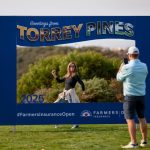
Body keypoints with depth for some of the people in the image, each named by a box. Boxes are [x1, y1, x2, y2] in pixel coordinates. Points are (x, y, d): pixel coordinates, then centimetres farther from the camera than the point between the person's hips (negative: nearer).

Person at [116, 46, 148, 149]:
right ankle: (144, 141, 19)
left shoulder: (127, 67, -14)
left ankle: (133, 143, -7)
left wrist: (121, 68, 19)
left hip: (130, 96, -6)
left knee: (130, 119, -3)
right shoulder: (144, 66, 2)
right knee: (142, 118, 14)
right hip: (141, 95, 6)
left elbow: (119, 78, 1)